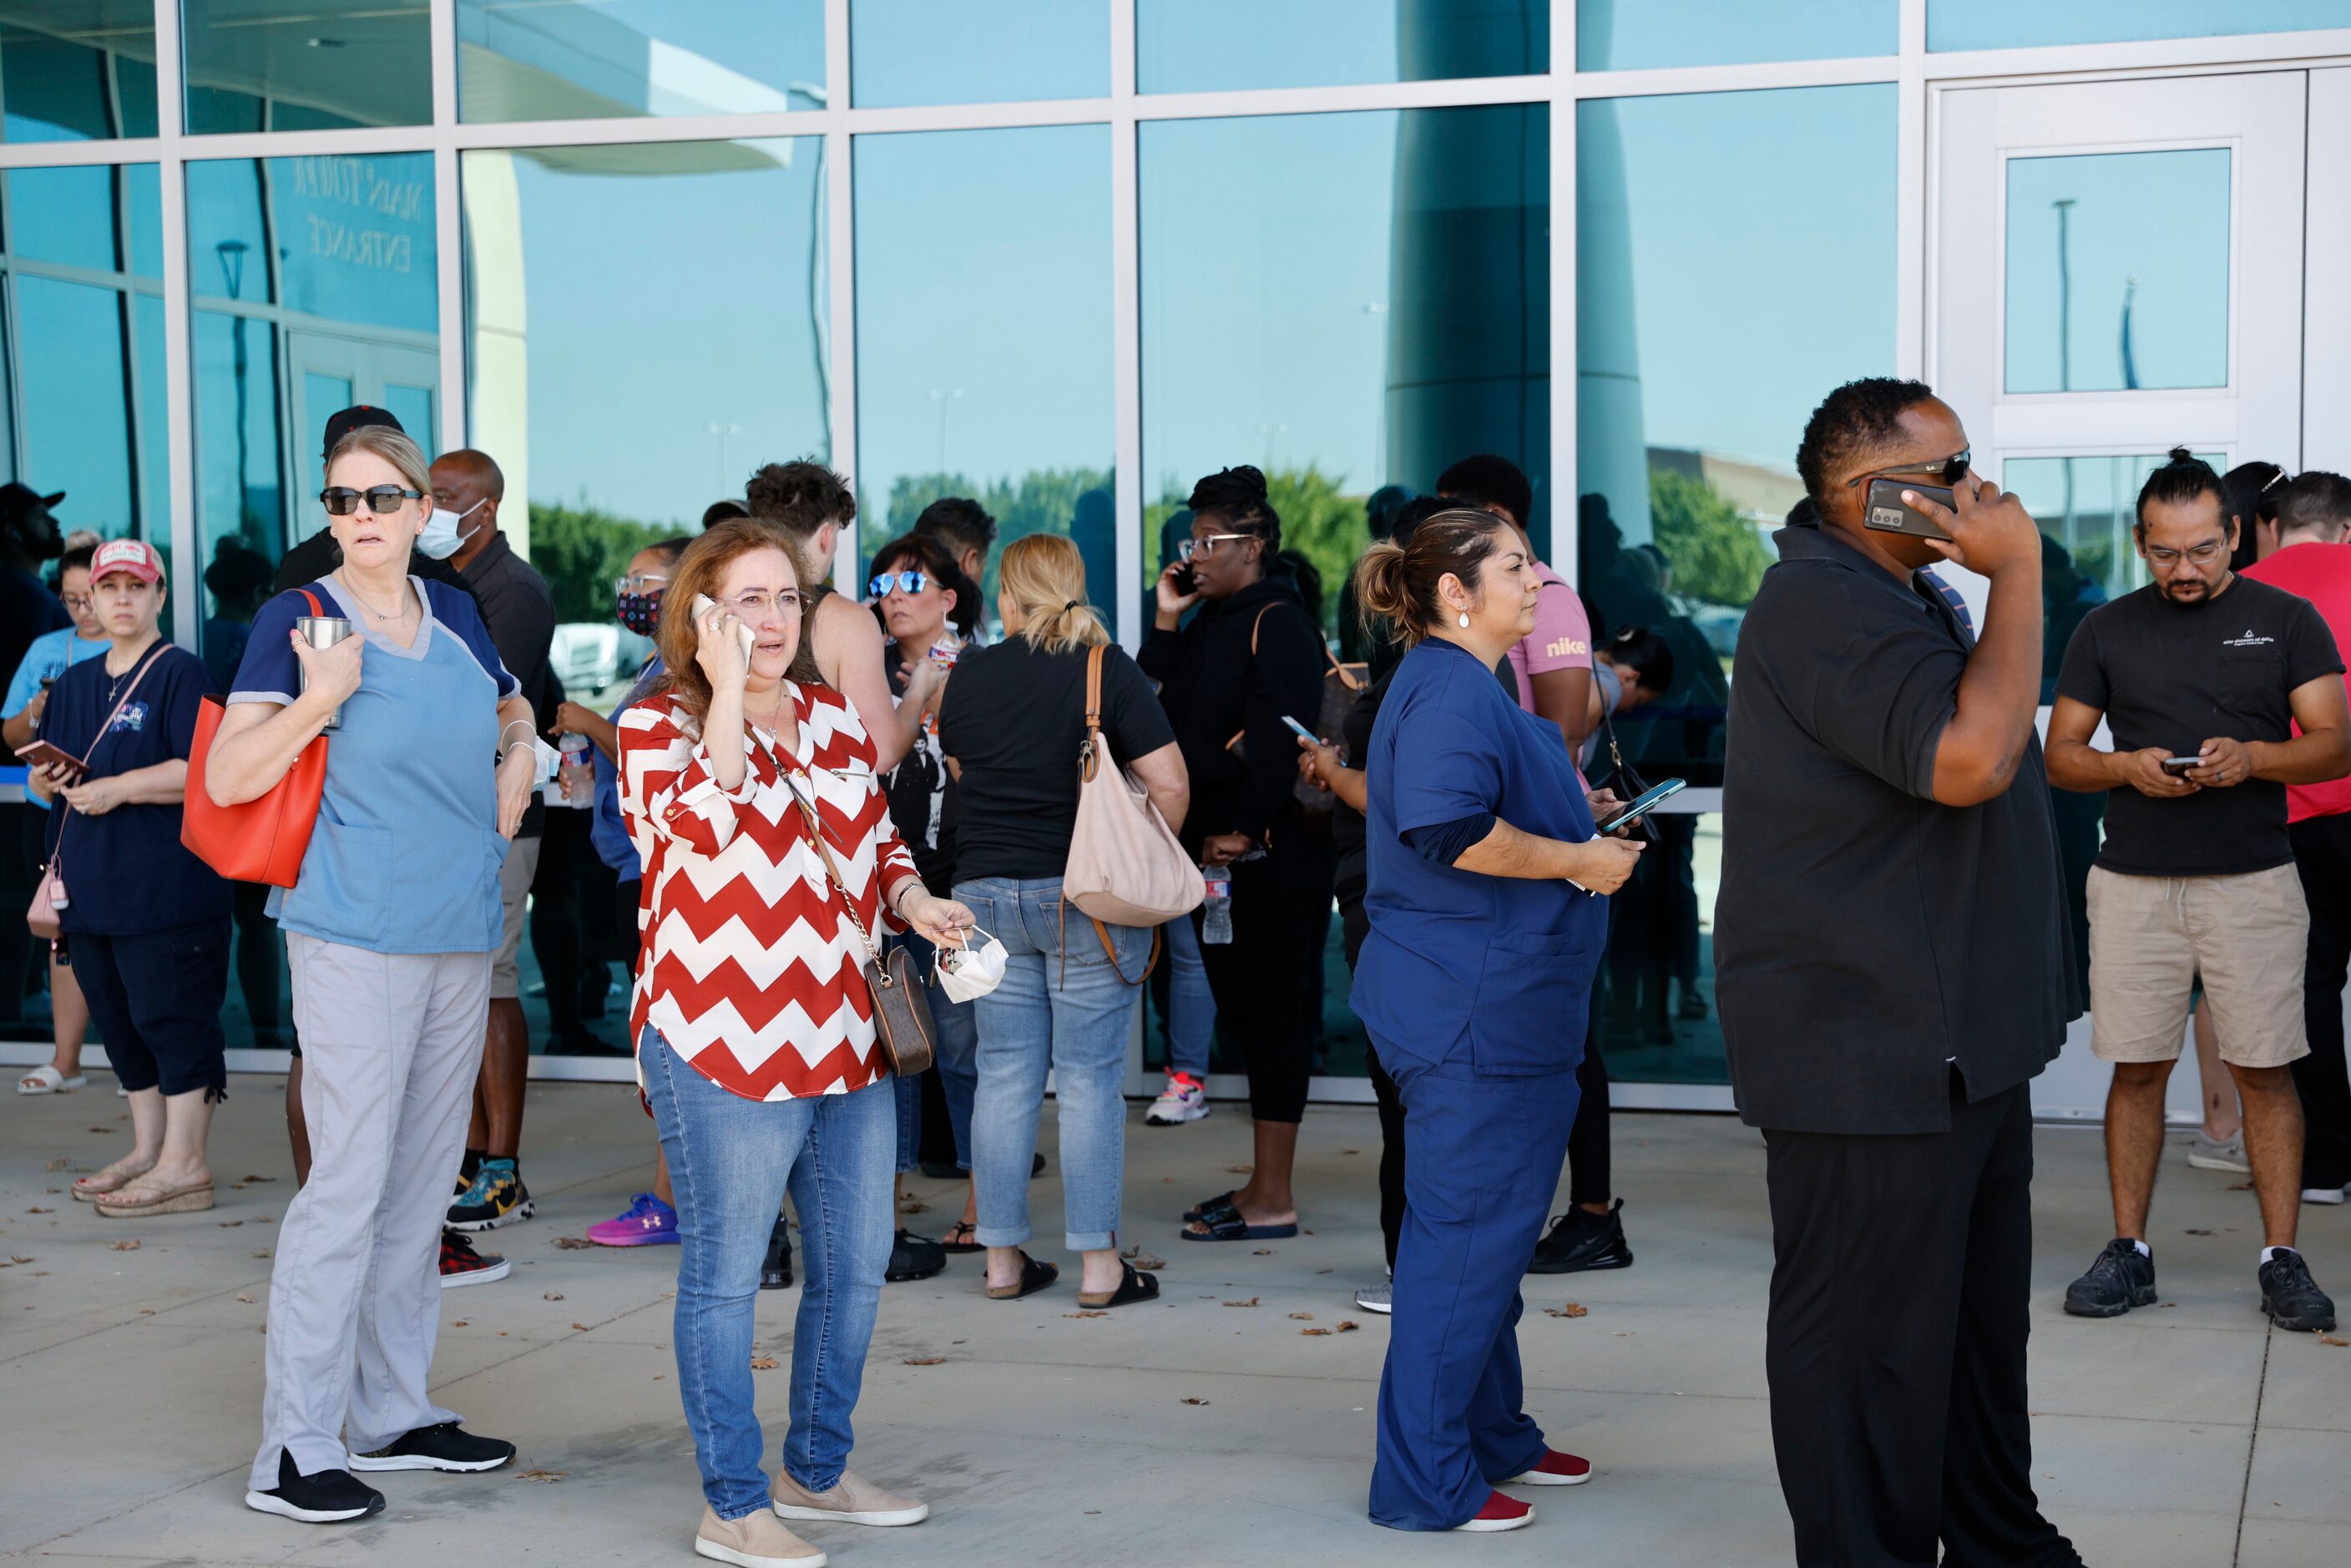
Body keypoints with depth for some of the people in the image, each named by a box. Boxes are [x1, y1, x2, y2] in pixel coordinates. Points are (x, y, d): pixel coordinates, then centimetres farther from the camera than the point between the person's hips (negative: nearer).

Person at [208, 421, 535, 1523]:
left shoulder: (453, 613, 10)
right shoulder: (299, 618, -6)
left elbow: (510, 704, 30)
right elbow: (226, 779, -13)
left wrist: (519, 758, 10)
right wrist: (318, 700, -25)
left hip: (461, 931, 7)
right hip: (356, 935, -6)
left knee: (424, 1182, 12)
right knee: (348, 1183, -9)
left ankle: (394, 1413, 23)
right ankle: (293, 1450, -2)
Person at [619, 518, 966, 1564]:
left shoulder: (833, 721, 13)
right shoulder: (658, 725, -6)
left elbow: (876, 845, 21)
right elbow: (710, 827, -24)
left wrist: (914, 903, 2)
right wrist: (726, 693, -21)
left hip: (846, 1037, 7)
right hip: (723, 1045, -7)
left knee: (855, 1263, 14)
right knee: (725, 1275, 1)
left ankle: (818, 1469, 31)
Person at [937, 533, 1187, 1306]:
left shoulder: (969, 674, 3)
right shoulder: (1108, 670, -7)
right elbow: (1170, 785, -11)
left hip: (986, 892, 3)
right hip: (1087, 895, -3)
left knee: (1004, 1074, 9)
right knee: (1089, 1076, 1)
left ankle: (1003, 1258, 14)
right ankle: (1099, 1265, 3)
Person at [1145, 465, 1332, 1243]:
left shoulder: (1278, 624, -11)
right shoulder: (1207, 625, 18)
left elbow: (1281, 738, -20)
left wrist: (1243, 830, -23)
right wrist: (1165, 623, 7)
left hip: (1267, 856, -9)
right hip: (1212, 852, 9)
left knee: (1268, 1013, -5)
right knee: (1244, 1012, 12)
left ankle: (1273, 1199, 0)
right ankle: (1262, 1188, 20)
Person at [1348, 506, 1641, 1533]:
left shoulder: (1466, 687, 18)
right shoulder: (1449, 691, -17)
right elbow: (1452, 830, -31)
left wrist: (1581, 837, 19)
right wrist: (1577, 861, -20)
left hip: (1492, 1009, 11)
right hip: (1474, 1013, -11)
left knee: (1487, 1228, 18)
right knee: (1465, 1234, -5)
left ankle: (1492, 1436, 30)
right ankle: (1426, 1480, 2)